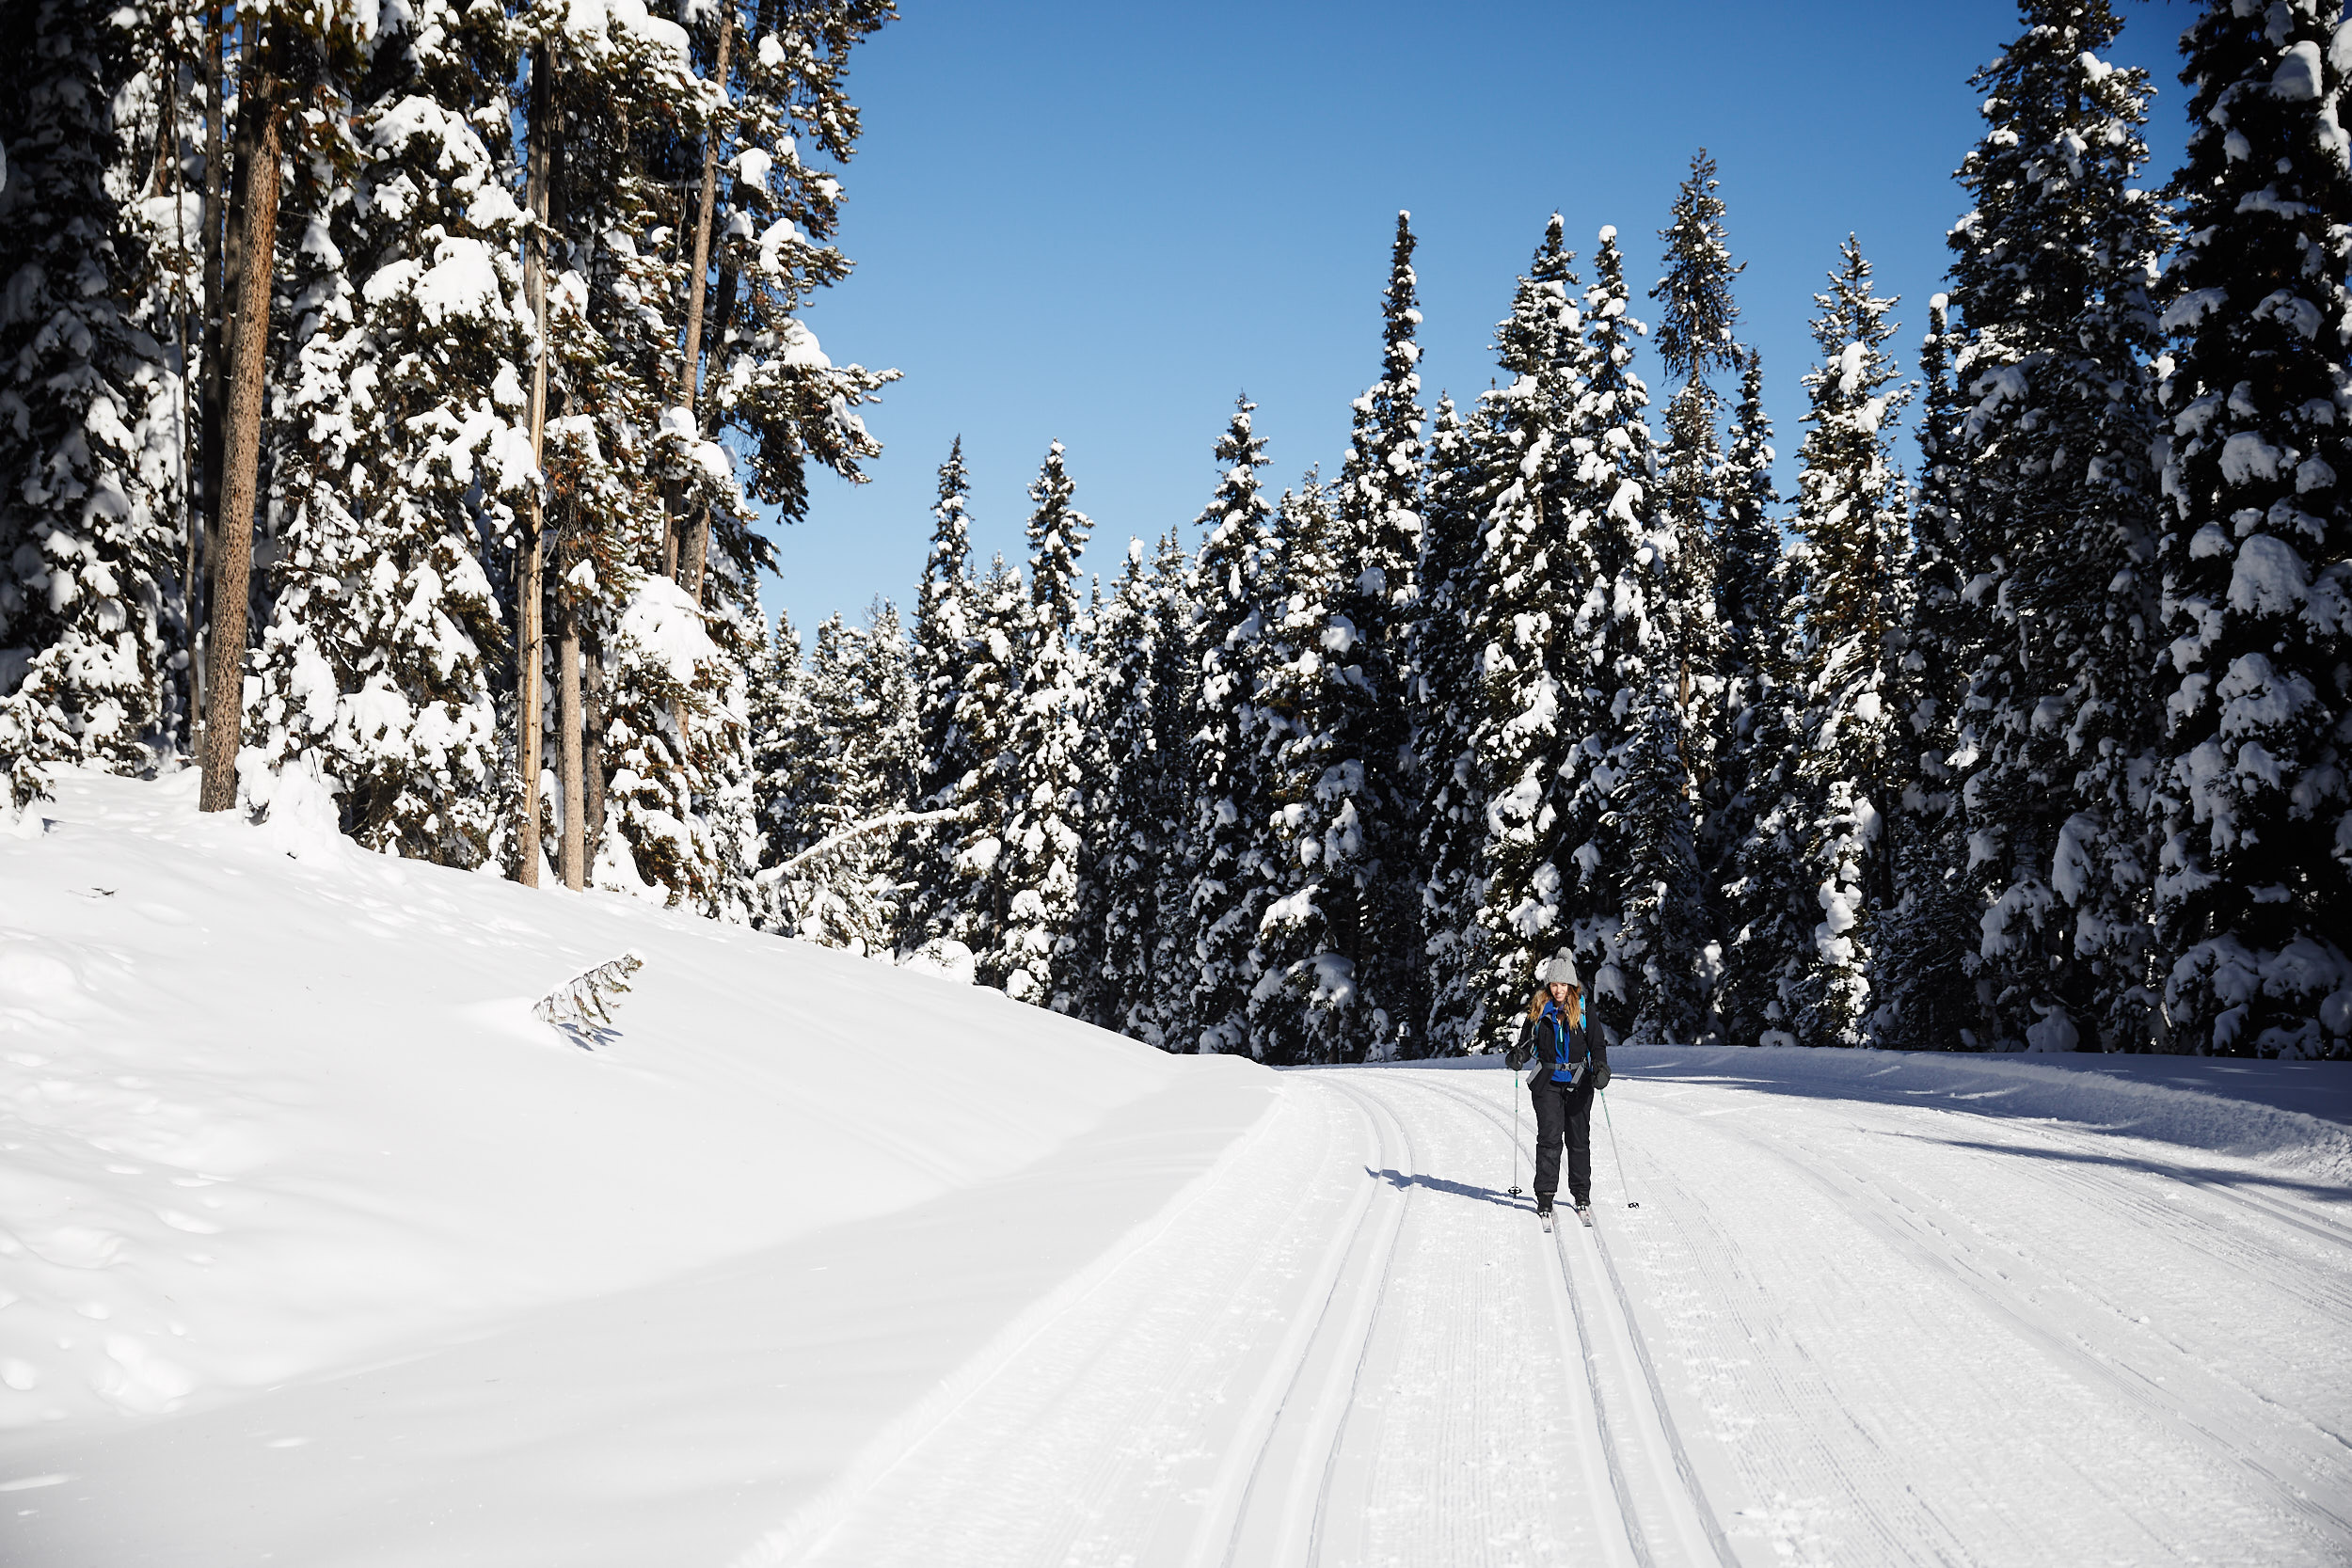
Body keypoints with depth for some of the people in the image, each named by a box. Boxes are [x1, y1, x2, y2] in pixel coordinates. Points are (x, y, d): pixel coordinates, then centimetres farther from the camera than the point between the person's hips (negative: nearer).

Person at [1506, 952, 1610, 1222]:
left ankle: (1581, 1195, 19)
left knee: (1578, 1139, 6)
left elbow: (1597, 1044, -2)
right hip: (1547, 1081, 0)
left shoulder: (1584, 1009, -1)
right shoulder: (1538, 1010, 3)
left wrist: (1601, 1069, -19)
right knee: (1549, 1138, -7)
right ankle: (1545, 1196, -2)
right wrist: (1518, 1057, -13)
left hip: (1579, 1081, 0)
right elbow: (1527, 1043, 8)